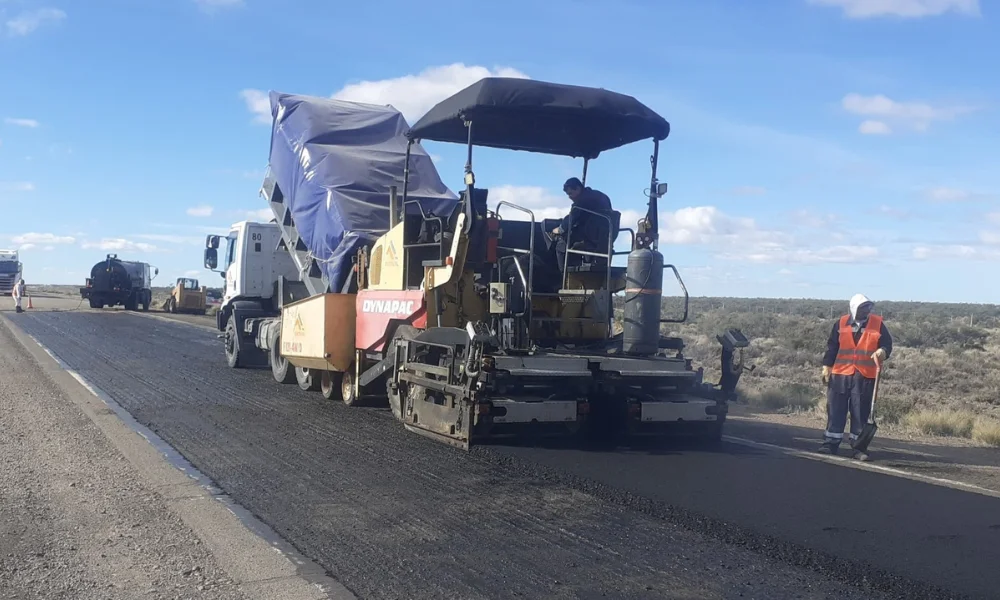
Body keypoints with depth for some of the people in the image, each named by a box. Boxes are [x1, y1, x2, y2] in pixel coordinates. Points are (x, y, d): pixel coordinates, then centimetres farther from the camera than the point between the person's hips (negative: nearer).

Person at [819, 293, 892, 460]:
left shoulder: (877, 324, 4)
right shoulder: (841, 324, 5)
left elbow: (887, 343, 4)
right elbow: (832, 346, 9)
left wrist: (882, 351, -19)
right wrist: (827, 367, 6)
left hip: (865, 376, 0)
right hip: (840, 374, 1)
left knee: (861, 412, 3)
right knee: (836, 409, 3)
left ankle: (859, 447, 10)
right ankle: (831, 443, 10)